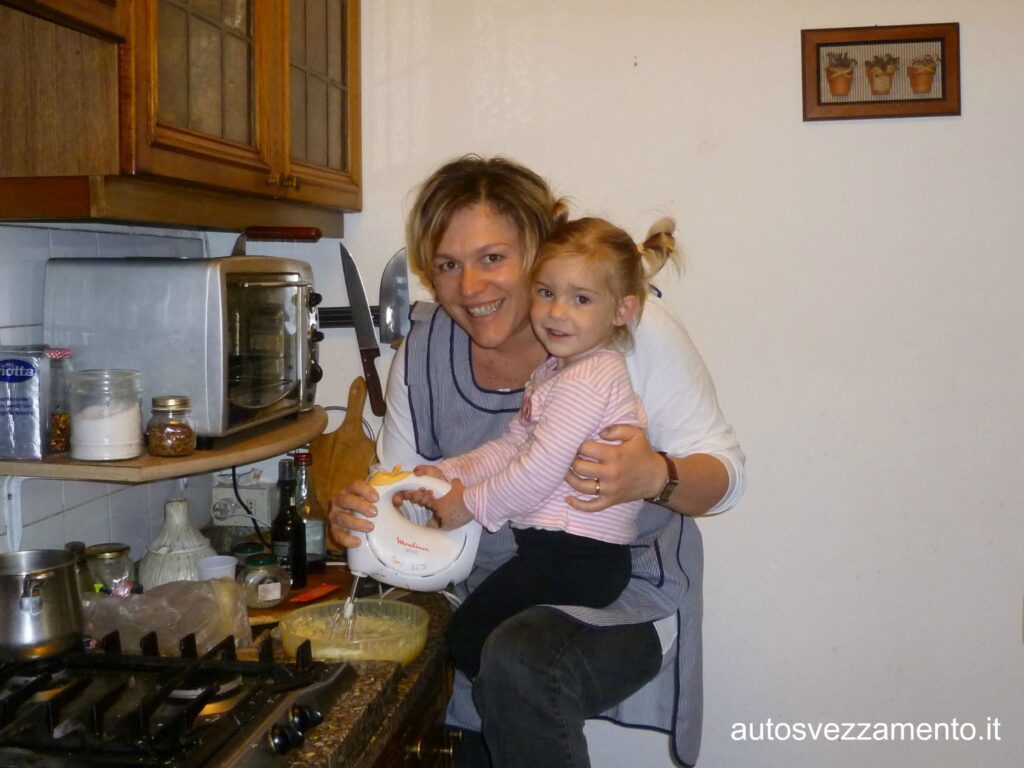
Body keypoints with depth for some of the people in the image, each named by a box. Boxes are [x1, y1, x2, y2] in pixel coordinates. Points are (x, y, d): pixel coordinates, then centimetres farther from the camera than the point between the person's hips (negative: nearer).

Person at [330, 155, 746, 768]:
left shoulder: (633, 327, -14)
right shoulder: (427, 348, -2)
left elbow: (724, 476, -10)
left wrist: (655, 477, -32)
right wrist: (358, 513, -17)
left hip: (626, 598, -4)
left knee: (515, 663, -31)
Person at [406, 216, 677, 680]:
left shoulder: (587, 379, -18)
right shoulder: (554, 371, 15)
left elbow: (540, 471, -21)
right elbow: (512, 446, 16)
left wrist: (471, 504, -9)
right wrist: (449, 473, 5)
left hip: (575, 558, -10)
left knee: (469, 640, -1)